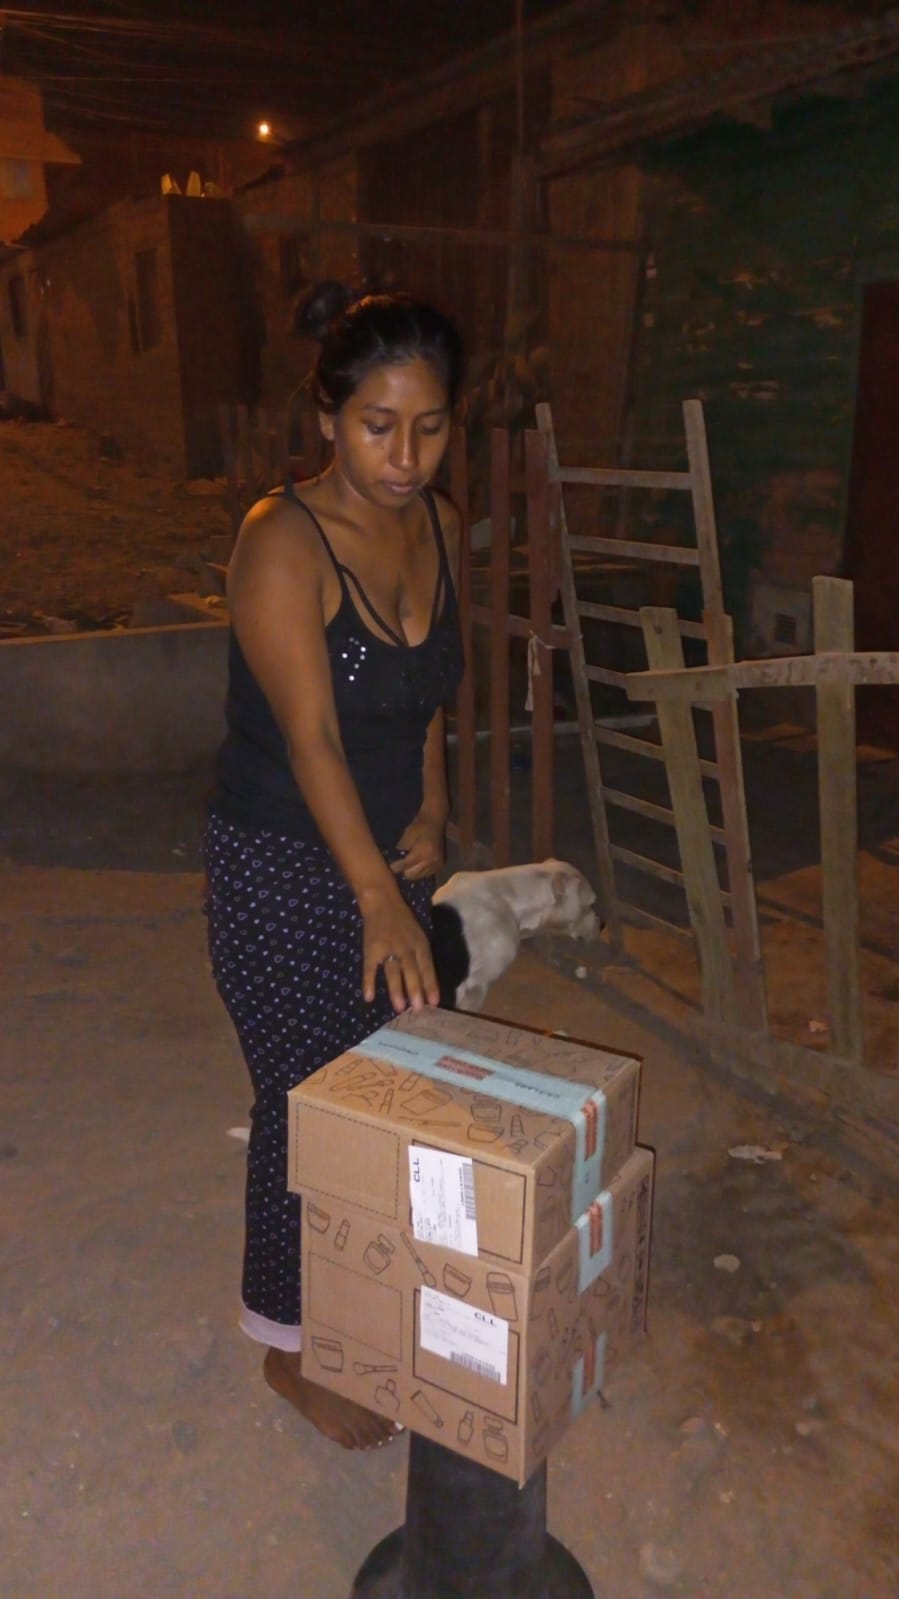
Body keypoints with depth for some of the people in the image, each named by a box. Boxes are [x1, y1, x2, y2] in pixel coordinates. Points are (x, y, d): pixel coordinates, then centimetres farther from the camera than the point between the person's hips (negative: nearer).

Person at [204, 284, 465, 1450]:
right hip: (282, 871, -6)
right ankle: (292, 1346, 30)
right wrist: (381, 900, -39)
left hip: (389, 855, 7)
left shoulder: (440, 525, 0)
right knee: (309, 1104, 5)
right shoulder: (283, 543, -22)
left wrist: (432, 810, -2)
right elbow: (309, 735, -31)